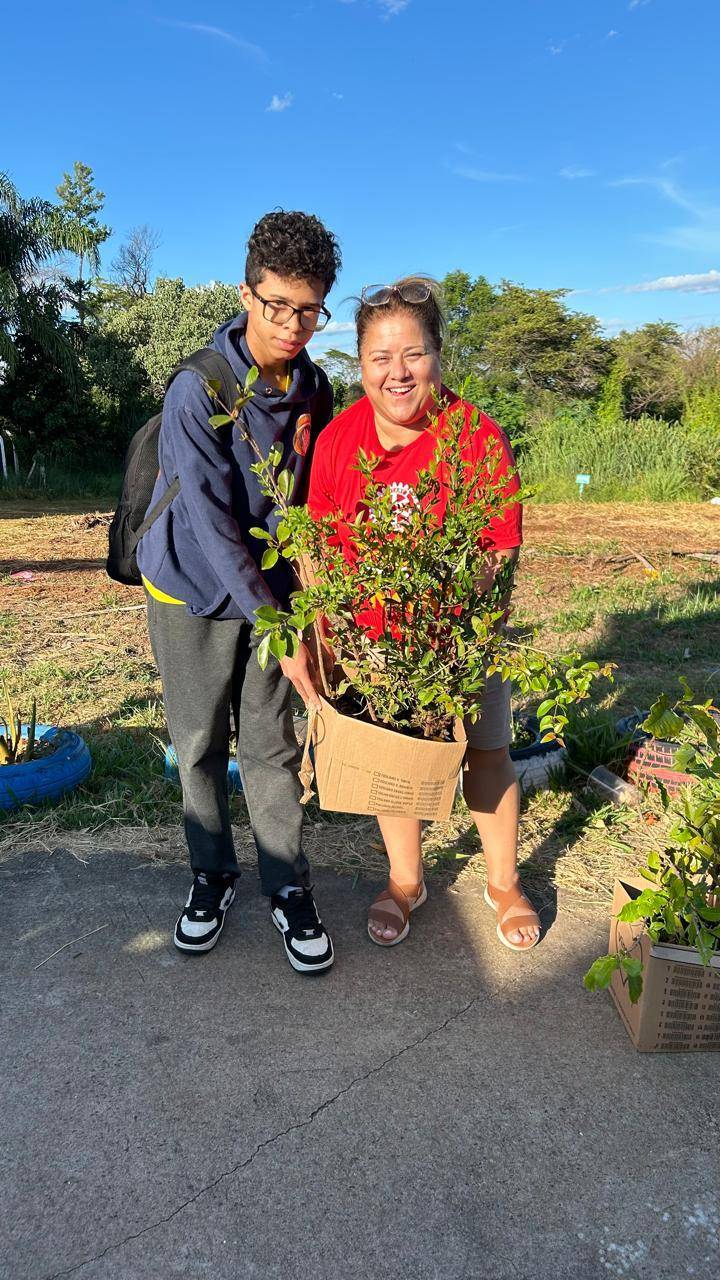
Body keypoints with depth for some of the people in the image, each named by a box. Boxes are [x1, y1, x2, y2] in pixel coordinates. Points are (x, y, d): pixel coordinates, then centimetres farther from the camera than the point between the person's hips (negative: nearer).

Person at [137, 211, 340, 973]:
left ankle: (288, 888, 20)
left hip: (269, 589, 3)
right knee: (199, 745, 9)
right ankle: (211, 874, 29)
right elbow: (211, 523, -24)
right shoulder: (198, 391, -20)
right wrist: (279, 630, -26)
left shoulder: (313, 389, -3)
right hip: (192, 590, -3)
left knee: (271, 747, 6)